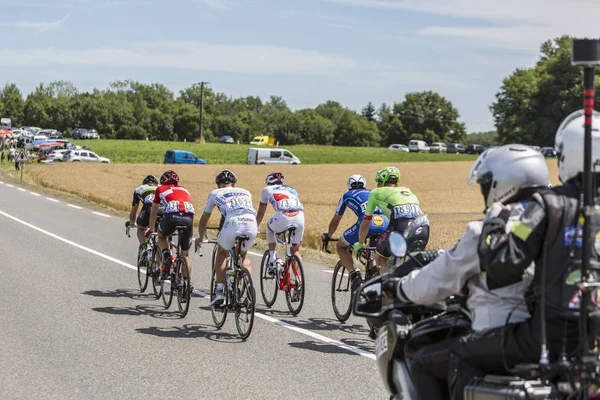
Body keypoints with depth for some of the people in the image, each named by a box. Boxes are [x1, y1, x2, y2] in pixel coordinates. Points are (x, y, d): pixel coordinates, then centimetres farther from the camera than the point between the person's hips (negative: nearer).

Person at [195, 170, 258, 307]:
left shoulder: (215, 193, 27)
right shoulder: (246, 192, 34)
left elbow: (204, 219, 37)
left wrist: (200, 237, 55)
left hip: (232, 224, -2)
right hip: (252, 224, 2)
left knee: (222, 253, 26)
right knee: (243, 255, 30)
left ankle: (219, 292, 14)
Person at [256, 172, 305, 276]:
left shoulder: (267, 189, 28)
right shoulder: (292, 189, 36)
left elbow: (260, 214, 36)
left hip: (283, 217, -3)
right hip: (300, 218, 3)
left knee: (270, 228, 33)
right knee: (295, 251, 22)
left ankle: (272, 255, 17)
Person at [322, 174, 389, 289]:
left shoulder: (347, 196, 29)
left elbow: (335, 220, 38)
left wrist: (328, 236, 56)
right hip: (386, 223, 4)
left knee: (340, 246, 18)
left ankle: (354, 274, 0)